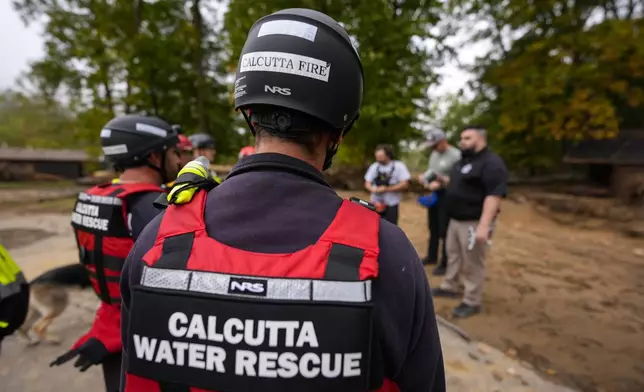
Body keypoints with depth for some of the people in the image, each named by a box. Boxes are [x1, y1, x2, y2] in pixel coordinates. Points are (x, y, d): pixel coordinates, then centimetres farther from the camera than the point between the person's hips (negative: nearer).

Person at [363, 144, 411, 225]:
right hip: (376, 203, 3)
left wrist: (386, 189, -16)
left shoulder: (398, 166, -5)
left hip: (391, 204, -3)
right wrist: (373, 189, -15)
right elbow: (367, 183, 8)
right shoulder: (374, 166, 6)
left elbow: (404, 185, -11)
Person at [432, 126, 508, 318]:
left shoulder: (491, 163, -16)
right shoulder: (464, 161, 15)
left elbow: (494, 195, -26)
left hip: (474, 223, -10)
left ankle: (472, 302, 14)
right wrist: (442, 181, 13)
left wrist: (484, 225, -31)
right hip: (455, 220, 10)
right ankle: (449, 287, 36)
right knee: (453, 255, 20)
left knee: (472, 263, 1)